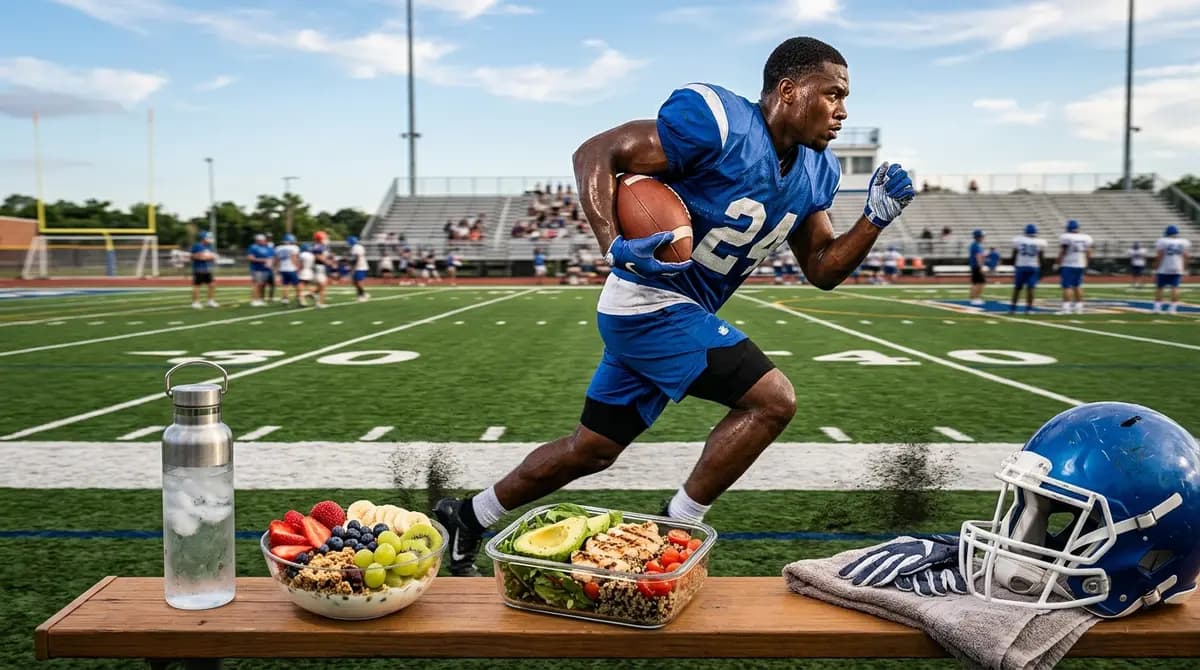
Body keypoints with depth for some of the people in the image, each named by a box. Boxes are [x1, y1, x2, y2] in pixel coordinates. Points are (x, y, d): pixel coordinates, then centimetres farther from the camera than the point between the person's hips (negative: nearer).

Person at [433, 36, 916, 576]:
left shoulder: (816, 172, 7)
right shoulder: (715, 120, -18)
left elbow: (822, 271, 12)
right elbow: (595, 154, -17)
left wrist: (875, 219, -4)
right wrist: (616, 246, -31)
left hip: (683, 314, 9)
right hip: (650, 303, -9)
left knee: (592, 450, 15)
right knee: (772, 400, -14)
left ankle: (466, 518, 32)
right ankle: (676, 532, 1)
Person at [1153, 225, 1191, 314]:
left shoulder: (1162, 242, -7)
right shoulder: (1183, 243, 5)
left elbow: (1159, 257, -9)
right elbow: (1185, 257, 5)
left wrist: (1156, 269, -3)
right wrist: (1184, 270, 13)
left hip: (1163, 269, -3)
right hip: (1177, 269, 3)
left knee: (1159, 287, 6)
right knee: (1175, 288, 0)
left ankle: (1157, 307, 3)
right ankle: (1173, 308, -6)